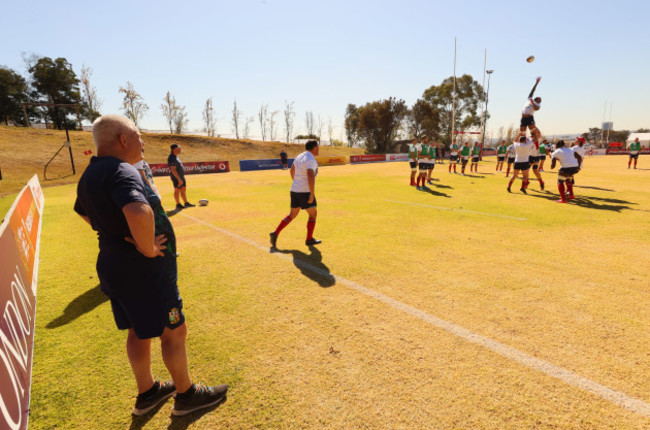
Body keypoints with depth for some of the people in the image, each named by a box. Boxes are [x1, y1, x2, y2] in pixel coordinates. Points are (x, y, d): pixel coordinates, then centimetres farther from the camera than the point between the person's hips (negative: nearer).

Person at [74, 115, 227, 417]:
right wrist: (147, 249, -27)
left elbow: (84, 212, 28)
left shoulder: (90, 174, 8)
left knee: (138, 332, 23)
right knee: (173, 332, 8)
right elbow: (140, 213, -44)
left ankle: (147, 393, 42)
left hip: (113, 265, 10)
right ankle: (186, 395, 28)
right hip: (144, 271, -10)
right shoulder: (121, 171, -23)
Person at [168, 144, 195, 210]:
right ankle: (178, 205, 10)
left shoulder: (175, 156, 13)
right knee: (177, 190, 0)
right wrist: (179, 179, -26)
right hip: (176, 177, -10)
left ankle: (186, 203, 25)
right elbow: (173, 170, -24)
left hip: (181, 176, 10)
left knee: (183, 189, 15)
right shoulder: (172, 158, -20)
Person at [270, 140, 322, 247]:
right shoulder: (311, 160, -16)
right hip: (305, 192, -8)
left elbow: (292, 170, 25)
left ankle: (275, 233, 10)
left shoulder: (300, 156, 11)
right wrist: (312, 194, -28)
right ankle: (309, 239, 14)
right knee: (313, 214, 9)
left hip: (295, 190, 8)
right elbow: (310, 177, -31)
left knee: (292, 215, 17)